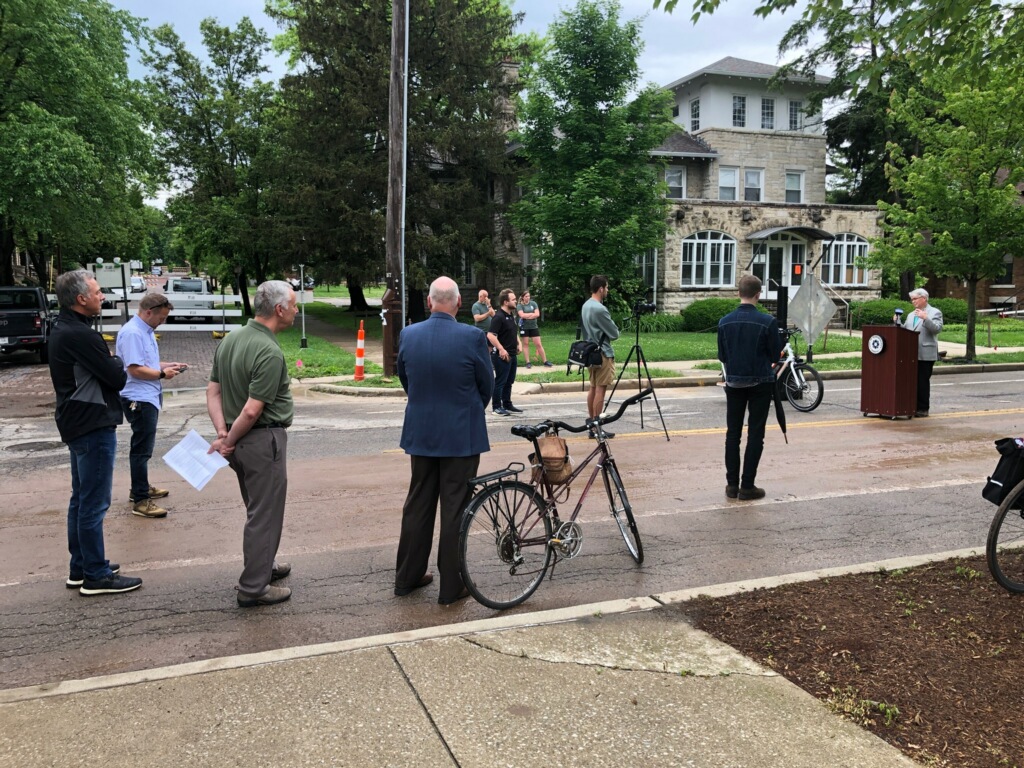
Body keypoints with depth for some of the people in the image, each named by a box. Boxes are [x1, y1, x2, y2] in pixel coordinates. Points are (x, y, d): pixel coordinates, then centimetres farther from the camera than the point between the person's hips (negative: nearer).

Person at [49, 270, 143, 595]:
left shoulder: (63, 328, 11)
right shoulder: (79, 335, -22)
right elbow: (118, 377, -18)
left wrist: (108, 362, -1)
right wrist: (115, 361, 1)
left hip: (78, 423, 11)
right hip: (93, 426, -11)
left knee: (81, 499, 17)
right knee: (94, 503, -3)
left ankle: (80, 568, 27)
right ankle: (95, 576, 6)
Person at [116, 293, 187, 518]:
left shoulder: (146, 331, 12)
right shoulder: (132, 333, -19)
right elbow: (135, 369, -25)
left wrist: (168, 365, 11)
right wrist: (162, 374, -16)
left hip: (149, 397, 11)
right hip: (138, 399, -11)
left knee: (144, 446, 20)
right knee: (142, 449, -7)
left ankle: (140, 488, 34)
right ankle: (140, 500, -3)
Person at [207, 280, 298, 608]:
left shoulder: (231, 339, 5)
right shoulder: (269, 352, -22)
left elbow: (213, 390, 6)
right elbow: (252, 411, -24)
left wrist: (222, 432, 0)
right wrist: (228, 442, -10)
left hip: (240, 440, 9)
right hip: (264, 439, -9)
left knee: (257, 508, 24)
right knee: (265, 513, 3)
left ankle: (263, 565, 40)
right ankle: (254, 587, 12)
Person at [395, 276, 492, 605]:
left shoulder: (408, 335, -4)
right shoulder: (472, 337, -16)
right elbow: (487, 384, -3)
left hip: (420, 432, 4)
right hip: (461, 435, -4)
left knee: (418, 504, 16)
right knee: (455, 510, 4)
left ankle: (407, 577, 26)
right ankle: (451, 586, 12)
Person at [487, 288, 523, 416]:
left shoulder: (511, 315, 13)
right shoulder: (498, 317, -17)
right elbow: (490, 335, -25)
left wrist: (519, 343, 11)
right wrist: (501, 349, -26)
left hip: (513, 354, 9)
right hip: (502, 355, -9)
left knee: (509, 381, 15)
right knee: (500, 381, -2)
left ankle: (507, 405, 25)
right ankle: (496, 407, 5)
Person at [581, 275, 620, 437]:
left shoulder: (586, 305, 9)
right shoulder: (600, 309, -19)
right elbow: (614, 334, -13)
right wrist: (614, 331, 8)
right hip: (603, 354, -9)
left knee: (593, 388, 11)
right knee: (600, 389, -6)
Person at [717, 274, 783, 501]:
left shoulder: (725, 322, -3)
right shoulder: (767, 322, -14)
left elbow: (722, 356, 4)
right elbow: (775, 355, -6)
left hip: (734, 382, 3)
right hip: (760, 383, -3)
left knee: (732, 434, 11)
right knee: (755, 435, 4)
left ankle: (732, 485, 13)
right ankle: (747, 486, 4)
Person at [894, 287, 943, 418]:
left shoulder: (935, 313, 0)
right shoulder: (911, 315, 21)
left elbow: (937, 329, -14)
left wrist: (925, 318, -25)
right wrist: (897, 322, 3)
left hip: (925, 354, -6)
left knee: (923, 381, -2)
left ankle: (923, 409, 5)